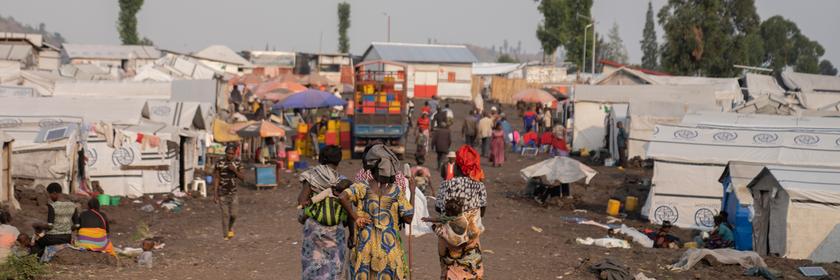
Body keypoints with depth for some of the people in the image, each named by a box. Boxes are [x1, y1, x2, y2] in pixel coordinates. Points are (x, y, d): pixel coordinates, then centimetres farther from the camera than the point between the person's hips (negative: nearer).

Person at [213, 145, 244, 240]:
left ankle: (230, 228, 28)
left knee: (234, 214, -3)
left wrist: (234, 170, -19)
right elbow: (216, 178, -5)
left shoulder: (237, 163, -1)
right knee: (225, 214, -1)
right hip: (222, 193, -2)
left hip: (234, 193, 2)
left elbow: (242, 177, -2)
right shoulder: (219, 164, -8)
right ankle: (226, 235, 10)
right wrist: (215, 194, -8)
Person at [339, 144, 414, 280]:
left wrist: (355, 218, -13)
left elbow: (343, 197, -25)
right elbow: (408, 218, -5)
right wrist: (412, 192, 4)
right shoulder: (396, 191, -6)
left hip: (365, 245, 0)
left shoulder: (363, 187, -8)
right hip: (389, 248, 0)